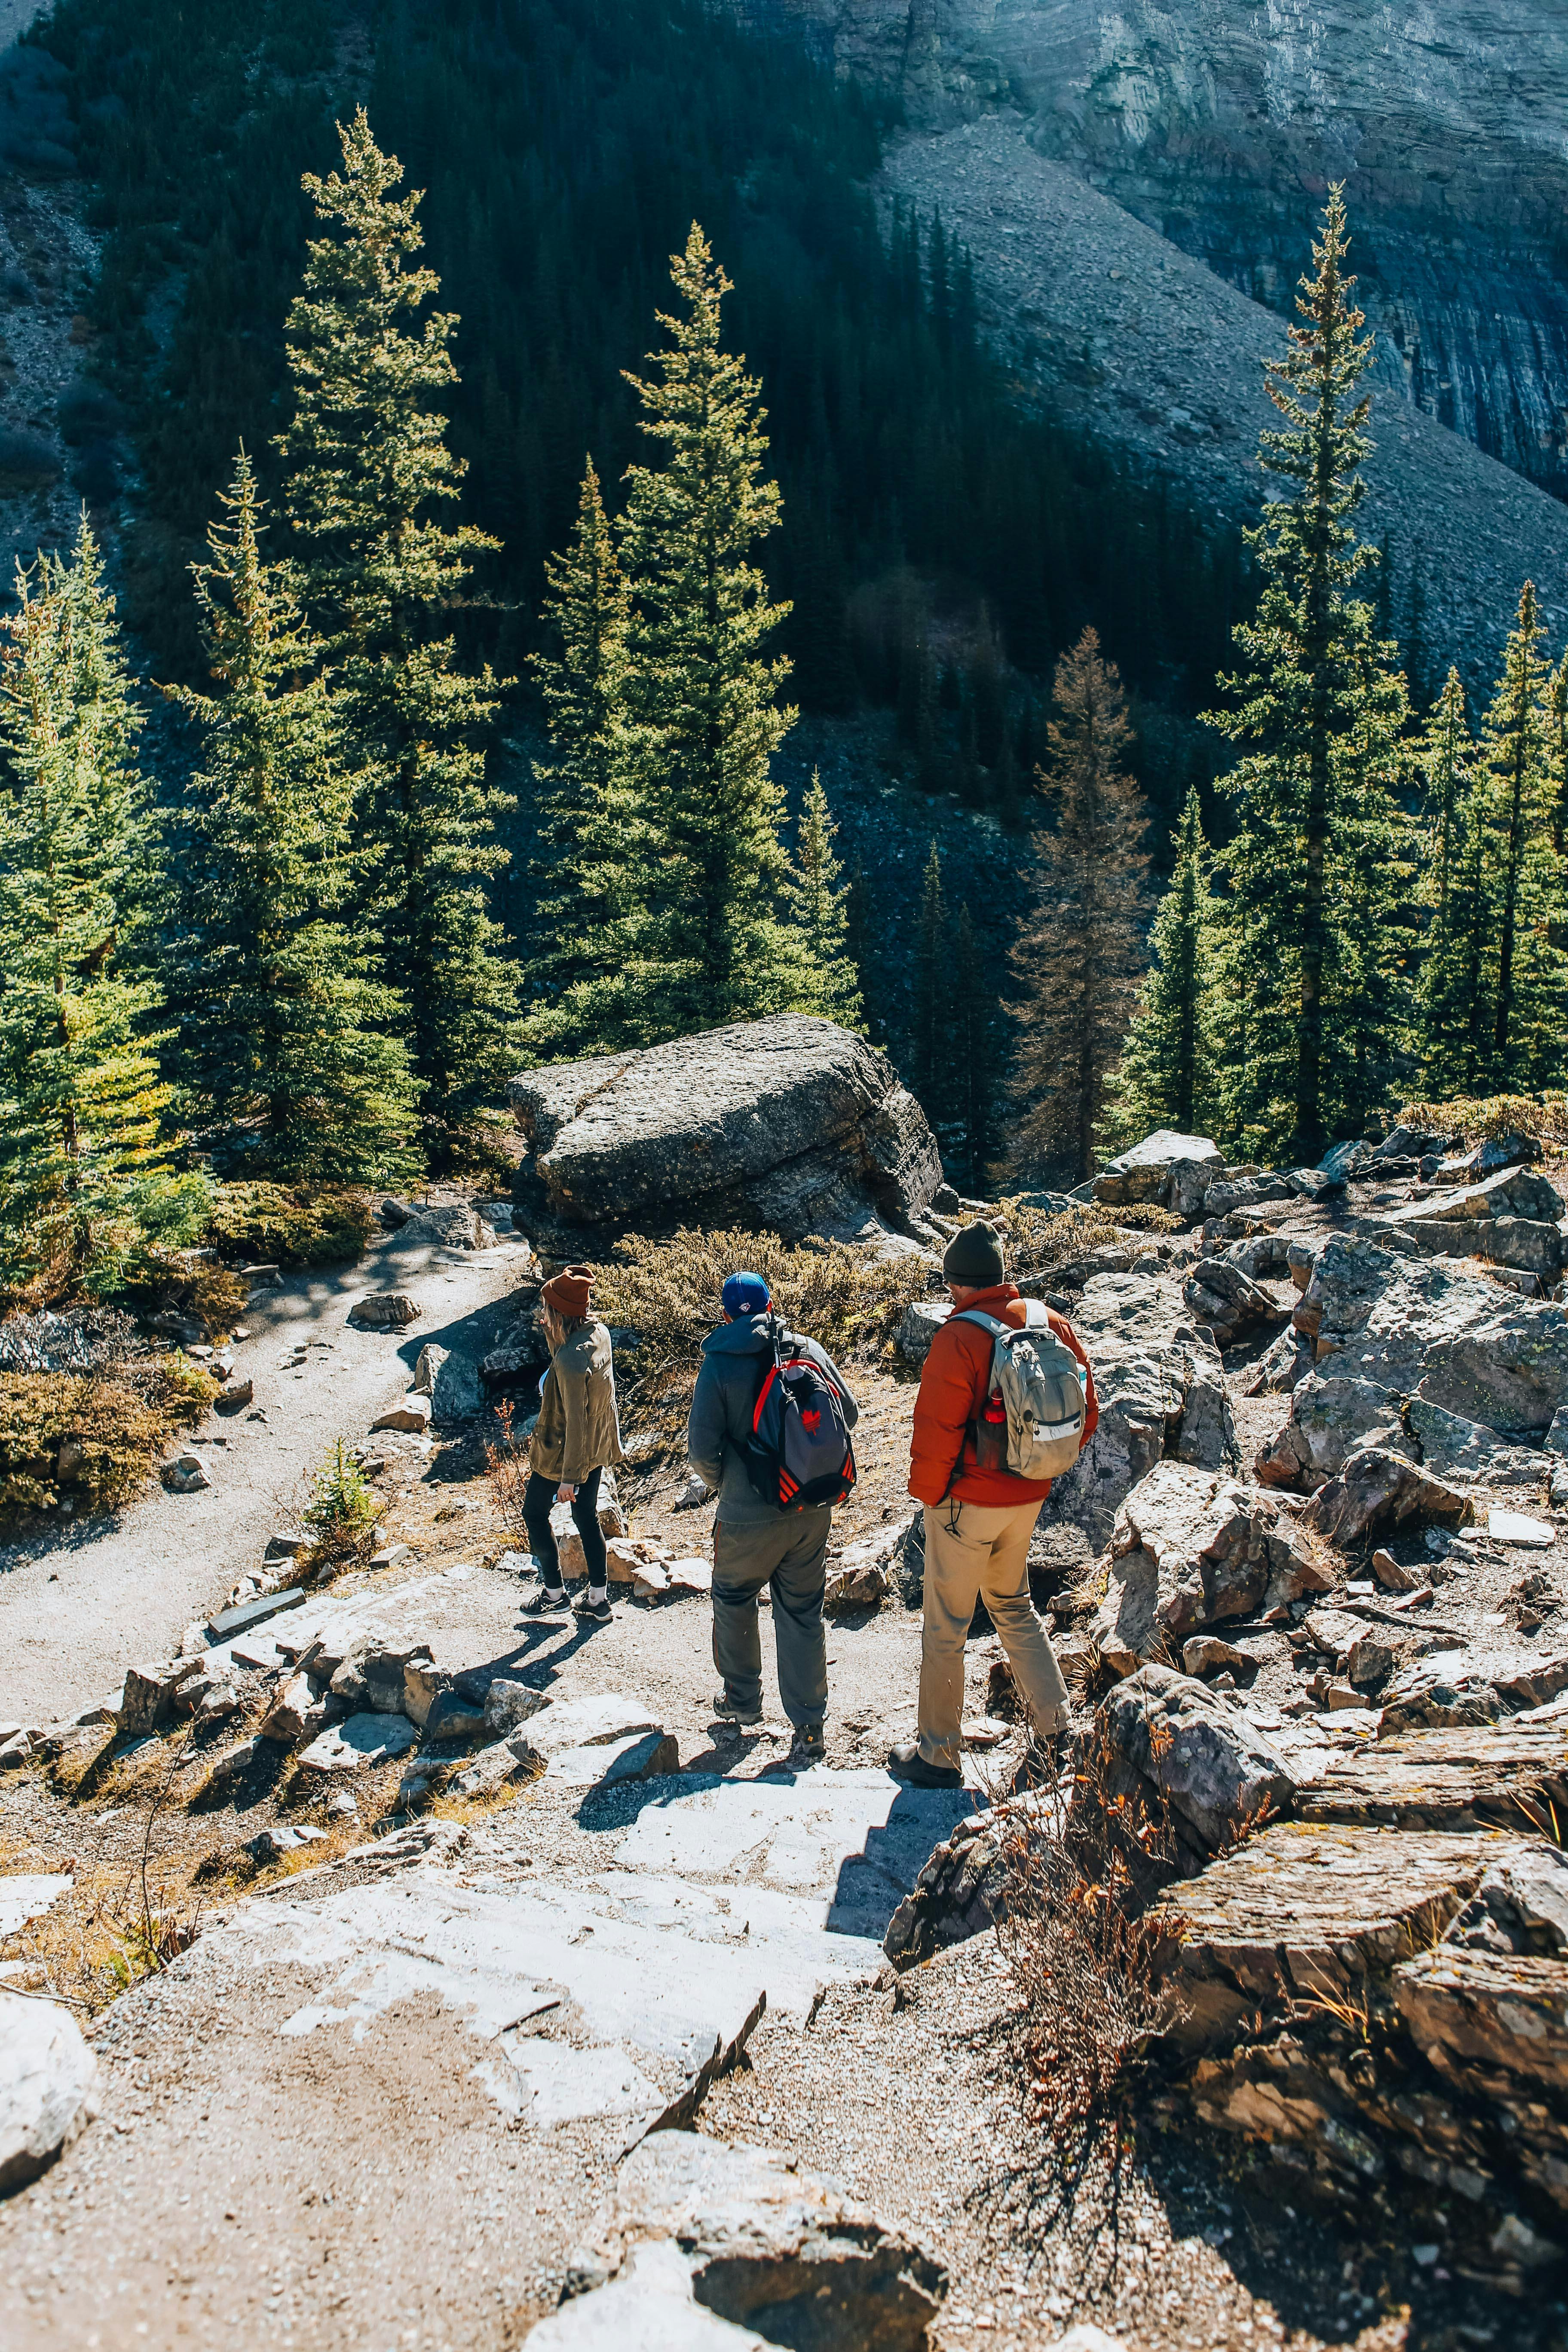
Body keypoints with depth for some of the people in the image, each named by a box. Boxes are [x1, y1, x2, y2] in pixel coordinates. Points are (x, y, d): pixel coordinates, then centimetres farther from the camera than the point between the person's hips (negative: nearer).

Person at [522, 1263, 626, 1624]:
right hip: (597, 1449, 8)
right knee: (587, 1517, 20)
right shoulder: (600, 1334, -7)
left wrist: (568, 1476, -21)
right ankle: (599, 1599, 28)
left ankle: (554, 1591, 27)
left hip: (563, 1451, -8)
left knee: (535, 1513, 16)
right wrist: (550, 1328, 5)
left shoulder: (571, 1360, -33)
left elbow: (575, 1421, -27)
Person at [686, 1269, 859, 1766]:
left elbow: (702, 1448, -14)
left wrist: (721, 1482, 7)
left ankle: (742, 1698, 35)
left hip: (748, 1516, -3)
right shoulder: (808, 1350, -3)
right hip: (813, 1510, 3)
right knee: (803, 1613, 12)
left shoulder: (719, 1365, -12)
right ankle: (809, 1728, 14)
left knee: (733, 1600, 22)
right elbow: (849, 1414, 4)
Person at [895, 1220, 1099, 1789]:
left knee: (946, 1627, 8)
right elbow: (1085, 1413, 5)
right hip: (1028, 1499, 6)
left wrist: (927, 1492, -5)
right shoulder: (1054, 1324, -1)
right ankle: (1056, 1724, 26)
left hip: (968, 1502, -6)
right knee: (1013, 1604, 26)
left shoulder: (960, 1337, -20)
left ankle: (938, 1755, 18)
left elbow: (936, 1430, -20)